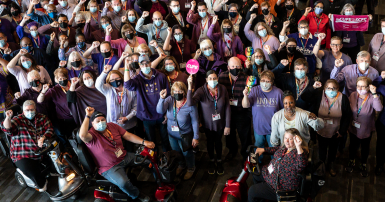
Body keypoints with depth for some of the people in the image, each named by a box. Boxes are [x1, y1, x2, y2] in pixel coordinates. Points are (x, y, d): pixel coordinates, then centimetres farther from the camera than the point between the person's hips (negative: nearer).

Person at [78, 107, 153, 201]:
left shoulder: (112, 126, 5)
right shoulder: (92, 134, -17)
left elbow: (128, 135, 6)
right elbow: (82, 135, -42)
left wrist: (144, 142, -5)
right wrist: (87, 116, -33)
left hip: (125, 157, 7)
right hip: (110, 168, -7)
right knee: (123, 183, -34)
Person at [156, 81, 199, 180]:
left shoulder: (190, 104, -24)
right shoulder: (170, 100, -14)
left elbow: (195, 122, -17)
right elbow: (160, 111, -27)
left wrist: (196, 137, -15)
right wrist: (162, 99, -42)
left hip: (185, 135, -4)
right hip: (172, 134, 4)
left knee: (187, 153, 16)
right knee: (176, 152, 26)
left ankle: (191, 169, 46)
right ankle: (181, 165, 56)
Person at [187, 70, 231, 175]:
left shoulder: (223, 89, -16)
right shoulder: (201, 90, -23)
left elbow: (227, 108, -11)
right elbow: (190, 103, -39)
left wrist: (227, 125, -9)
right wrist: (190, 87, -48)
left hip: (220, 123, 1)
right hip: (208, 124, -1)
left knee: (218, 141, 20)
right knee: (210, 142, 20)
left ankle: (219, 161, 46)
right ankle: (212, 160, 47)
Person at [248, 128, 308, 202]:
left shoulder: (298, 153, -29)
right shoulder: (286, 147, -1)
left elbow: (301, 167, -48)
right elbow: (277, 149, 23)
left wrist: (299, 147, -57)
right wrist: (263, 149, 14)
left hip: (282, 187, -10)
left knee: (252, 191, -6)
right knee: (255, 173, 29)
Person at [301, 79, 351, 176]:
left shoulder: (343, 98, -17)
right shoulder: (319, 94, -16)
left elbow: (347, 116, -9)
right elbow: (304, 97, -20)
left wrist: (342, 131, -9)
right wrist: (313, 87, -31)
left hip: (335, 132, 1)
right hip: (321, 131, 0)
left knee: (333, 149, 25)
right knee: (322, 149, 20)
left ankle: (331, 165, 52)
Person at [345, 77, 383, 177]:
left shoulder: (372, 98, -21)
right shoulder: (353, 95, -11)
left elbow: (379, 108, -40)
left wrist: (374, 94, -44)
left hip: (366, 129, -2)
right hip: (353, 128, 2)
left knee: (365, 148, 19)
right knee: (353, 145, 22)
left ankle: (363, 165, 43)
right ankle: (351, 161, 47)